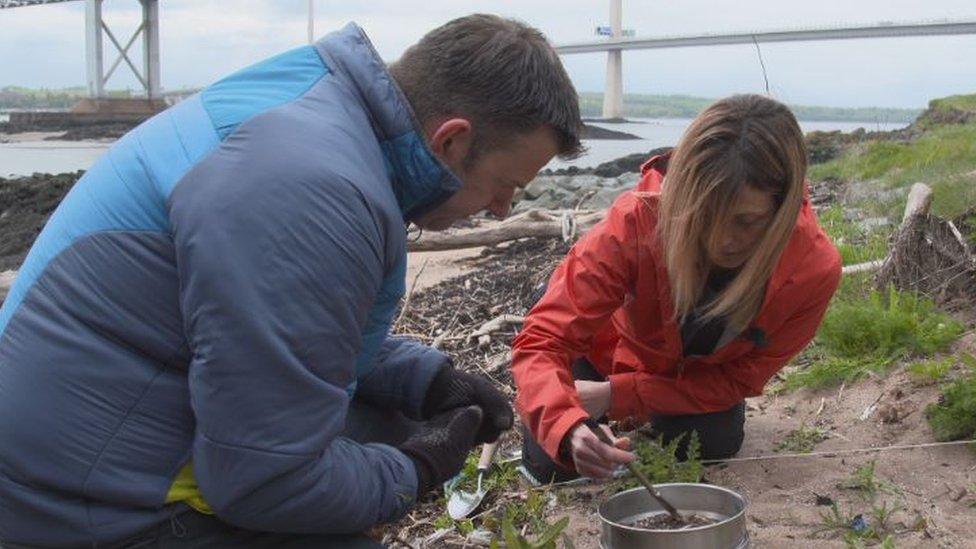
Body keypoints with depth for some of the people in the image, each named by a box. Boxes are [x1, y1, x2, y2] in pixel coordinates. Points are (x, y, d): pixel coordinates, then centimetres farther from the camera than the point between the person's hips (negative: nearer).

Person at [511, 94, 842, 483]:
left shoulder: (816, 268, -34)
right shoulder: (639, 220, -41)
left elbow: (741, 378, -21)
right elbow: (544, 339, -41)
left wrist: (616, 394, -29)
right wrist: (569, 428, -62)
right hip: (609, 345, -2)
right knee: (550, 466, -10)